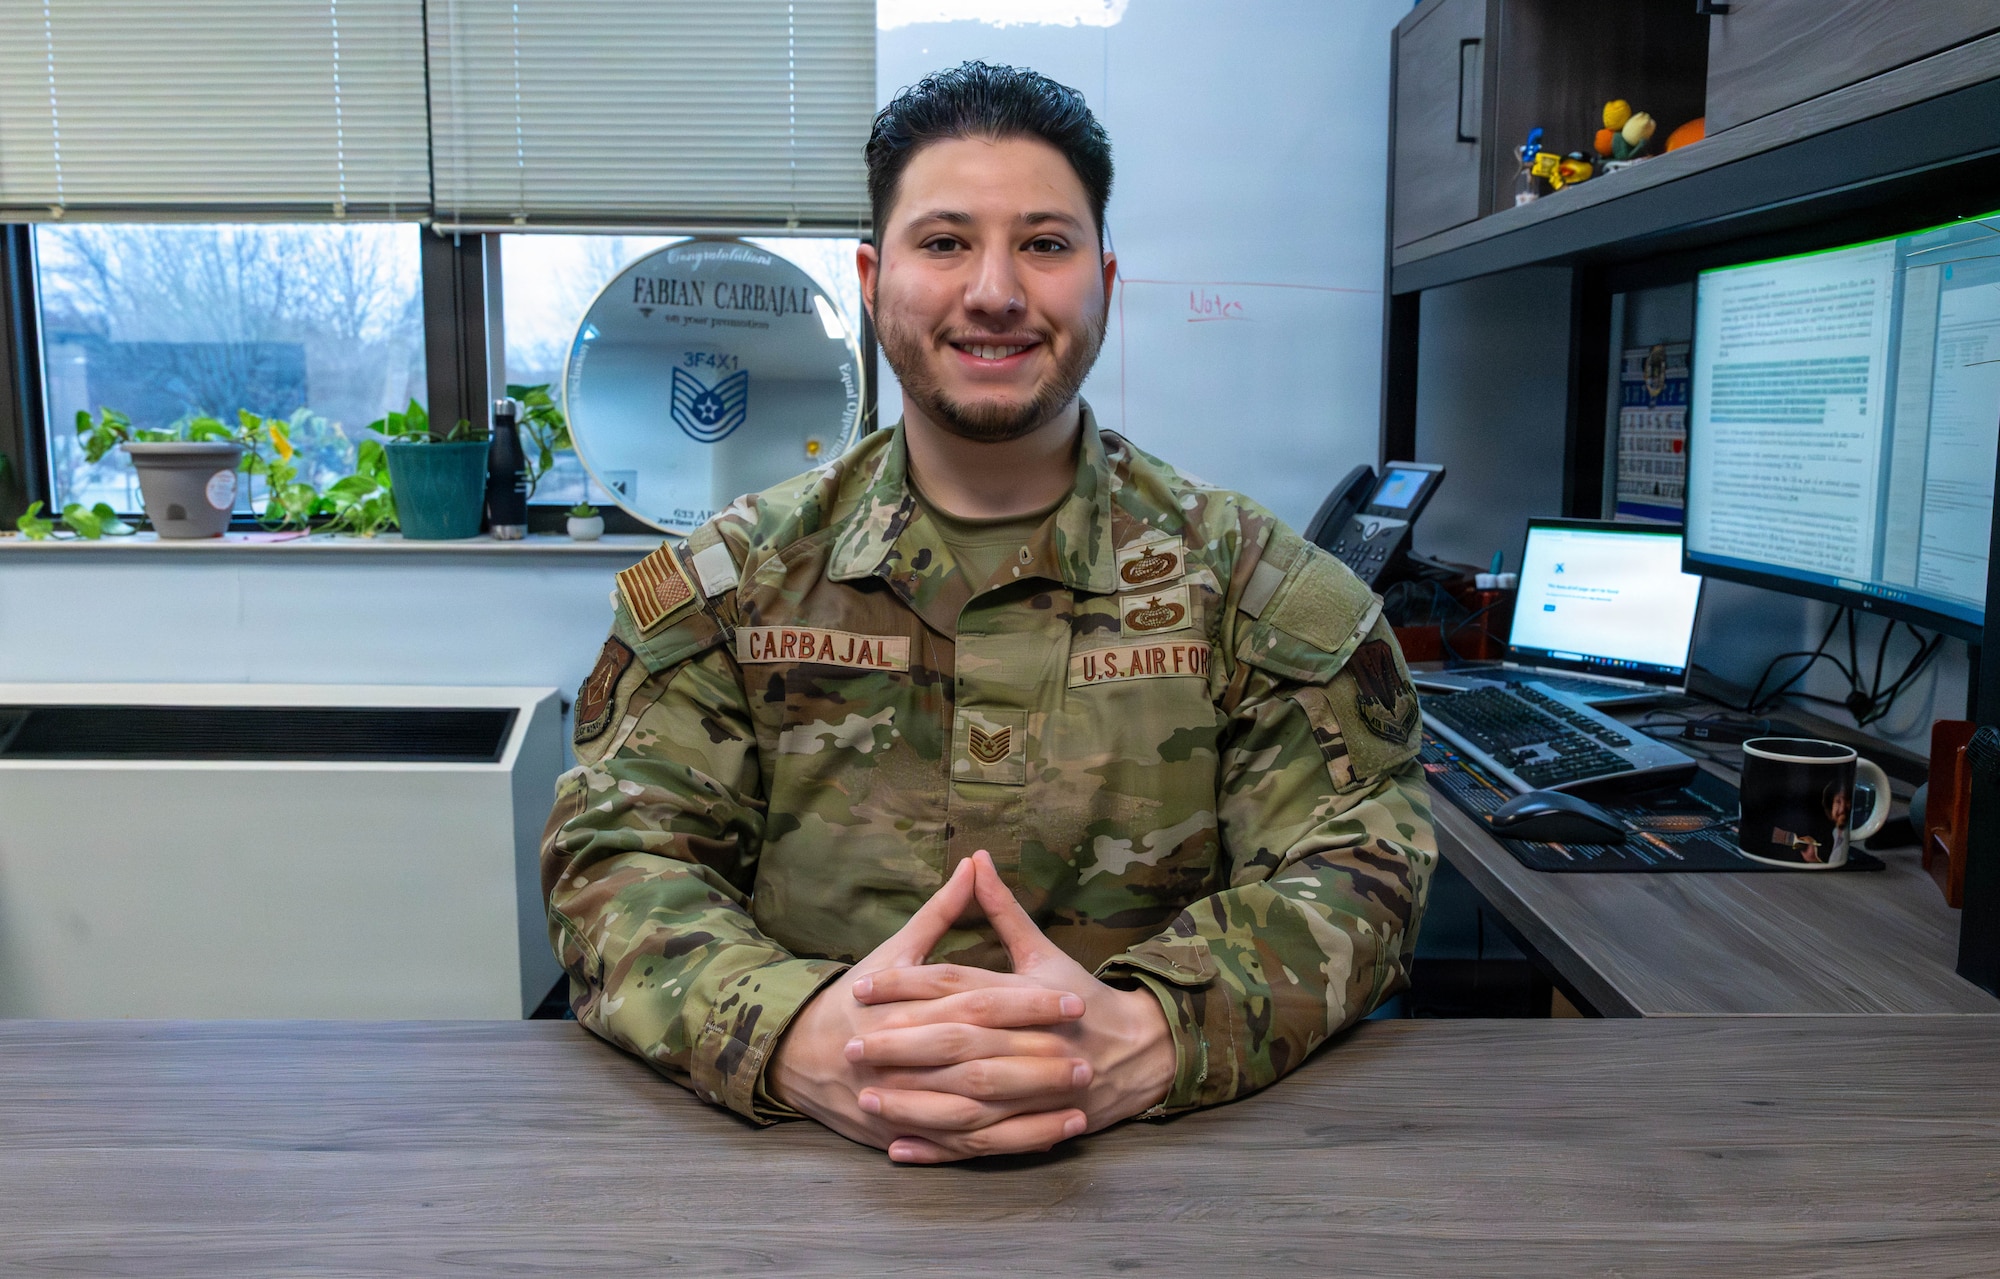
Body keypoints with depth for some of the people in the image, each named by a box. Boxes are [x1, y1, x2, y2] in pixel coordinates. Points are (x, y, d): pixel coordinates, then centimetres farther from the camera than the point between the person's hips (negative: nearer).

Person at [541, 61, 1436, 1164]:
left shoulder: (1254, 586, 2)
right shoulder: (729, 582, 5)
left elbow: (1355, 869, -5)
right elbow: (618, 855, -3)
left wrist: (1148, 1036, -26)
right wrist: (796, 1035, -25)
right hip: (804, 1164, 0)